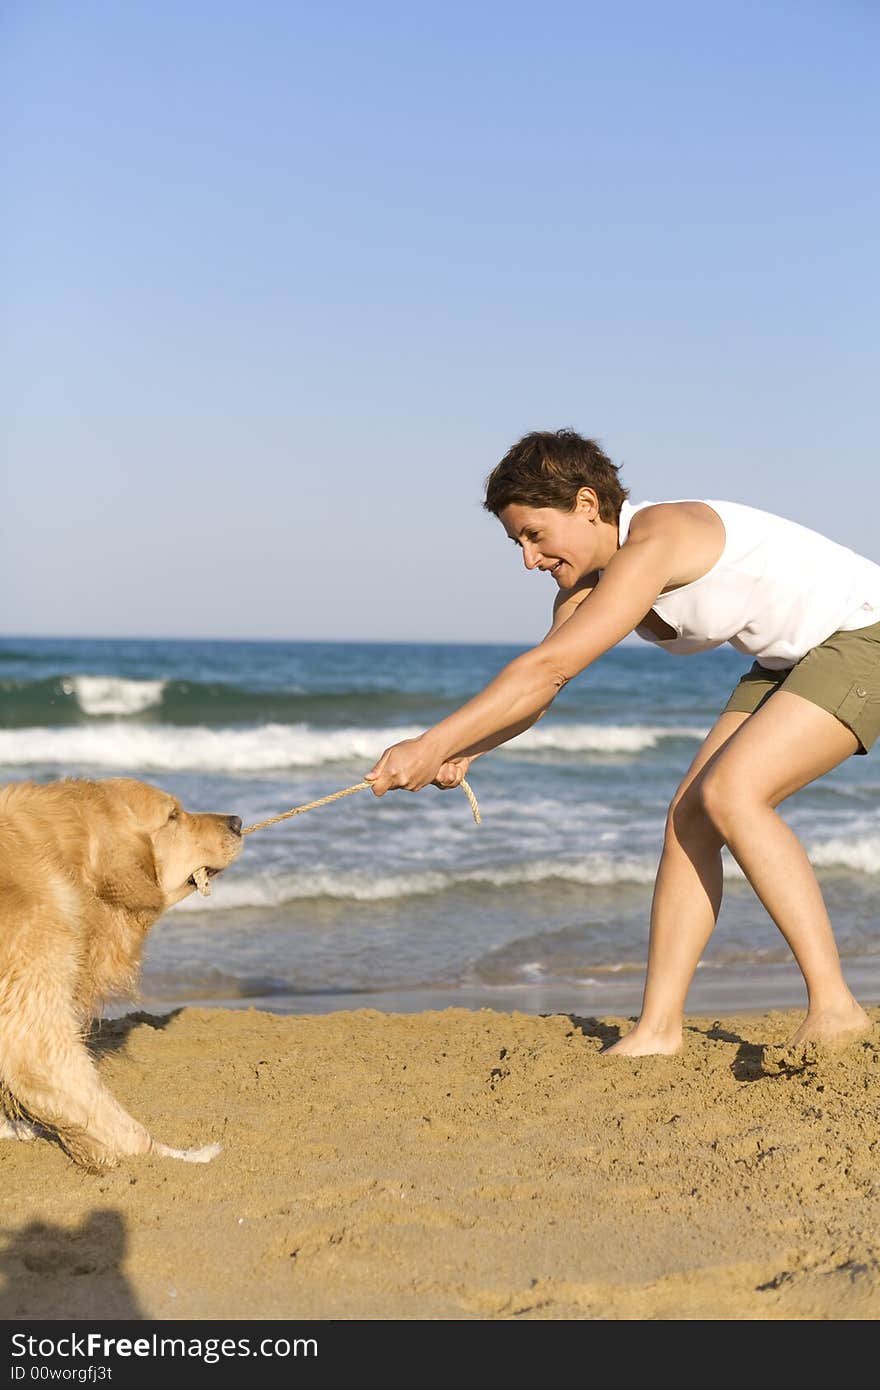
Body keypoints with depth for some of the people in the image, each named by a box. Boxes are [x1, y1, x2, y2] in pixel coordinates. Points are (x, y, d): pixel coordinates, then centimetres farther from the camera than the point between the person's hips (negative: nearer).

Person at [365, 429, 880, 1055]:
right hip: (791, 660, 10)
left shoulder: (655, 538, -28)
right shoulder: (588, 579, 0)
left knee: (730, 793, -24)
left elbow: (550, 666, -32)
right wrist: (462, 752, -20)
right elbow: (539, 686, -1)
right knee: (690, 815, 0)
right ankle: (657, 1031, 2)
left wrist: (432, 744, -32)